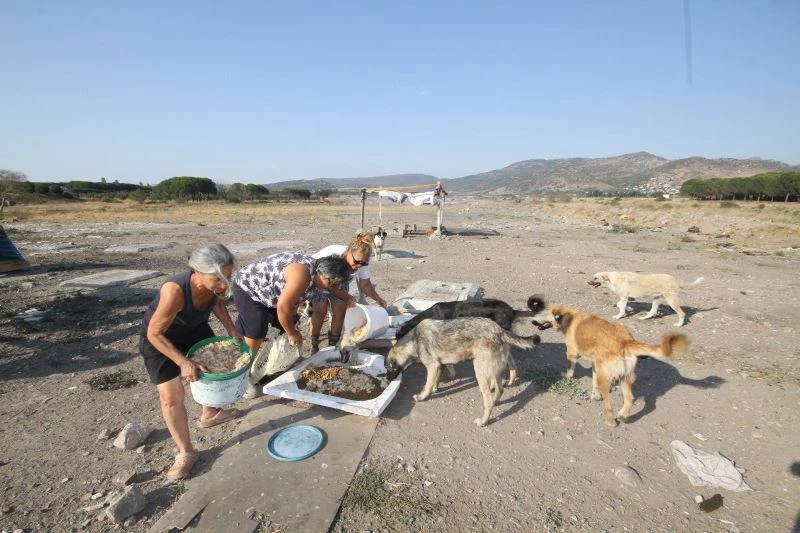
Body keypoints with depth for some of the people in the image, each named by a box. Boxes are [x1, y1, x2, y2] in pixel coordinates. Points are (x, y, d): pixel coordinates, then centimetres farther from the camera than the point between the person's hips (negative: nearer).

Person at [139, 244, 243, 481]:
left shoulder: (217, 284, -26)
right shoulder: (174, 291, -42)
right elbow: (154, 333, -30)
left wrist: (231, 330, -11)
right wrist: (183, 362, -33)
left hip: (194, 329, 6)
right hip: (160, 337, -6)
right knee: (171, 395, -8)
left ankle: (209, 415, 43)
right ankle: (186, 452, 10)